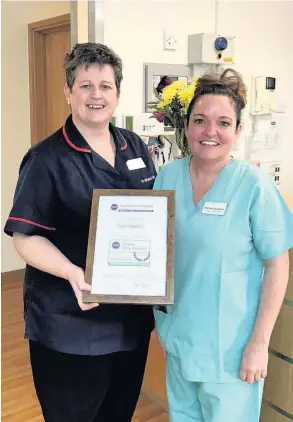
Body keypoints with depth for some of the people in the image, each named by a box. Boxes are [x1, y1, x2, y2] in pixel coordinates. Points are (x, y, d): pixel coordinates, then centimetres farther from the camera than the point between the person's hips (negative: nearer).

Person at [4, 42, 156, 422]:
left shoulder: (136, 147, 5)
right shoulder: (47, 159, -12)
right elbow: (26, 236, -15)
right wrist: (72, 272, -31)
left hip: (133, 315, 6)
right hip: (69, 325, -5)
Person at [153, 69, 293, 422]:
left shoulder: (254, 185, -15)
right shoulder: (168, 176, -3)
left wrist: (259, 342, -13)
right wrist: (161, 319, 10)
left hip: (229, 343, -4)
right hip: (178, 334, 4)